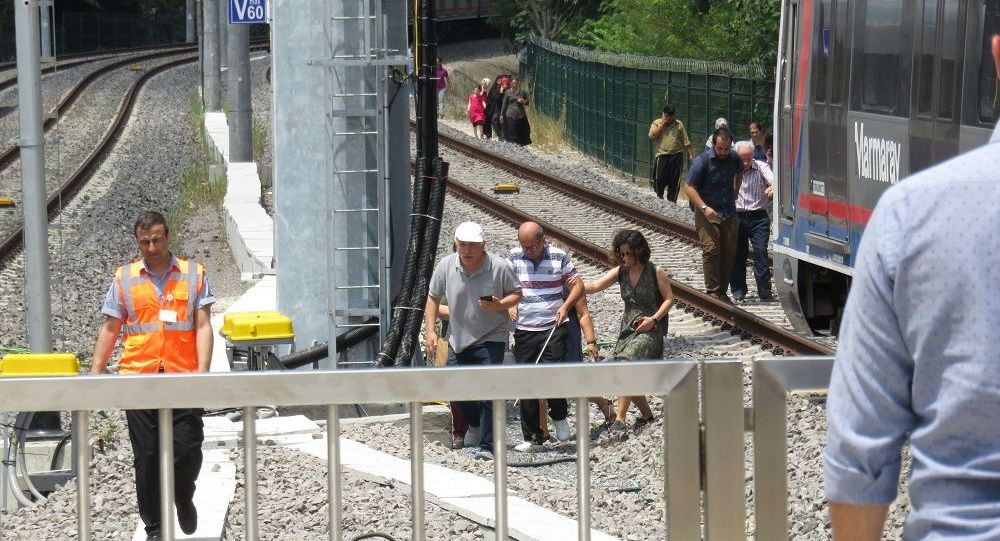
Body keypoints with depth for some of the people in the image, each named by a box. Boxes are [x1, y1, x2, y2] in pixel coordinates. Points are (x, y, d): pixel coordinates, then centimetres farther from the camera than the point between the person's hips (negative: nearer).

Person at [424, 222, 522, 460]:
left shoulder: (499, 267, -13)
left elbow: (517, 294, 0)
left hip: (490, 340, -4)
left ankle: (487, 446, -6)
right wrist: (430, 331, -2)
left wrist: (499, 305, -21)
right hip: (458, 340, 4)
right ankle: (475, 424, 42)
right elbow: (433, 298, 6)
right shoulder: (446, 266, -5)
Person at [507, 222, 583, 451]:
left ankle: (559, 415, 16)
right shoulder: (513, 258, 5)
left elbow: (577, 286, 4)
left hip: (553, 329, -2)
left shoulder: (559, 257, 0)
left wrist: (565, 306, -12)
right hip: (524, 330, 2)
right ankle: (533, 438, 9)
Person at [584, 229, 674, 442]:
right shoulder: (620, 272, 3)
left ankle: (619, 420, -24)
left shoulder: (656, 273, -9)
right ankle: (647, 416, 31)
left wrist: (654, 319, -15)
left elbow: (669, 298, -2)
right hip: (628, 327, 6)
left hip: (650, 329, -6)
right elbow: (595, 286, -6)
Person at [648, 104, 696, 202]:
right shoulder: (657, 123, 5)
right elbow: (652, 135, -13)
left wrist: (691, 154, 2)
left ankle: (671, 201, 13)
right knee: (659, 180, -1)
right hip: (662, 156, -1)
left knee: (674, 182, 3)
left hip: (676, 156, 1)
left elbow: (686, 142, 8)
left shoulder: (679, 124, 7)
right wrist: (662, 124, -11)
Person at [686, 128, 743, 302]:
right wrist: (704, 207, -20)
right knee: (711, 250, -15)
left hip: (729, 214, 5)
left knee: (729, 253, 3)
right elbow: (689, 187, -10)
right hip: (708, 215, -5)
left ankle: (722, 291, 11)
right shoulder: (703, 160, -11)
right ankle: (712, 291, -11)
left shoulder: (734, 159, 4)